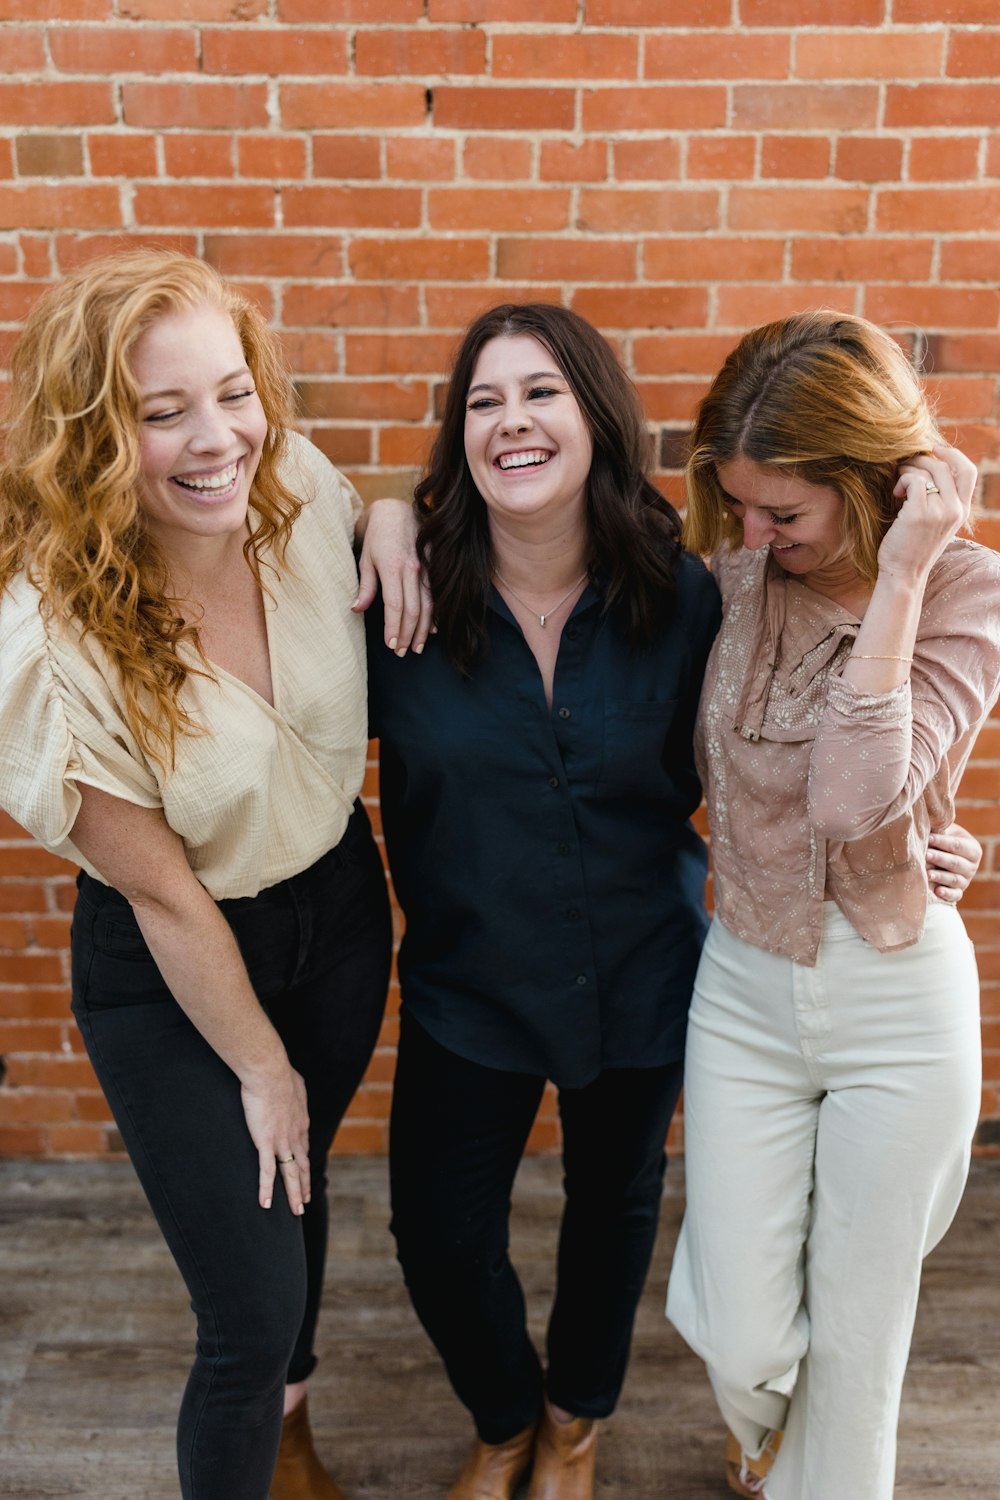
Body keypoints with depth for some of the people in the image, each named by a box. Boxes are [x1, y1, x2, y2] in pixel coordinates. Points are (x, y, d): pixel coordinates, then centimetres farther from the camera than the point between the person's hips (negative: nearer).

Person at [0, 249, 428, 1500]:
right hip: (168, 980, -5)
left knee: (295, 1192, 28)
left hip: (339, 907, 5)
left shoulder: (302, 493, -16)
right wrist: (261, 1066, -7)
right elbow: (163, 891, -20)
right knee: (252, 1310, 4)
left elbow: (386, 501, 10)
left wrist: (398, 512, -15)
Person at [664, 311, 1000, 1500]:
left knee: (857, 1336, 15)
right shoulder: (736, 574, -6)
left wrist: (900, 574, -27)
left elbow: (855, 798, -28)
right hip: (744, 987, 2)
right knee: (740, 1342, 11)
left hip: (896, 1003, -2)